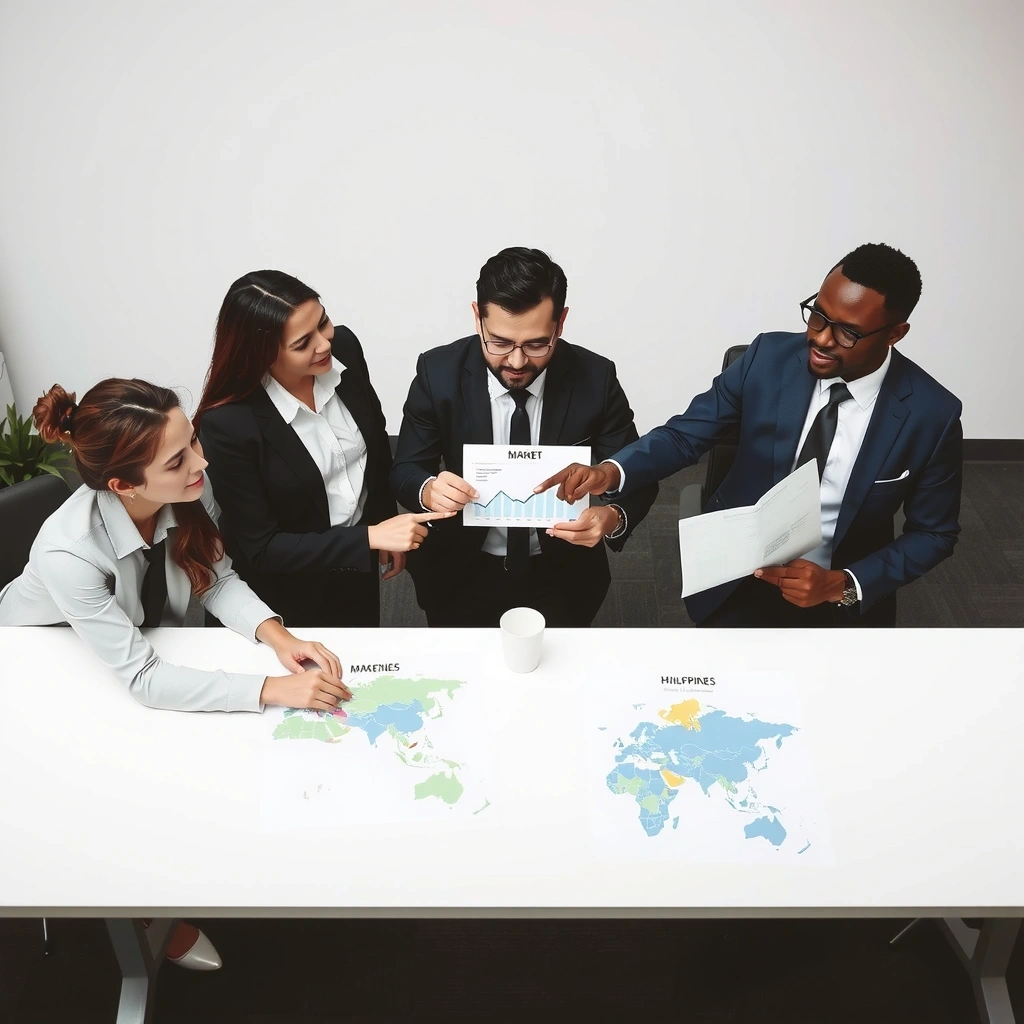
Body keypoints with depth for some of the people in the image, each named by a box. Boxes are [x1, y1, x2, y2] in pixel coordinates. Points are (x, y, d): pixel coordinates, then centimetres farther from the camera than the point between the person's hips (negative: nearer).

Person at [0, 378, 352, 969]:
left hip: (147, 638, 5)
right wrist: (274, 689, -44)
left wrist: (278, 636, -32)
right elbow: (143, 681, -39)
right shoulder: (68, 554, -42)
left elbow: (219, 579, -14)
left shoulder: (190, 490, -29)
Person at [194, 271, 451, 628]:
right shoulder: (226, 424, -32)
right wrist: (371, 537, -30)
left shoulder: (344, 347, -17)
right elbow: (261, 548, -25)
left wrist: (387, 524, 7)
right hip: (287, 588, -4)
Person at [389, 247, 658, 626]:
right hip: (462, 571, 0)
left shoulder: (596, 378, -13)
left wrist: (612, 518, -32)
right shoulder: (439, 373, -13)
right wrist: (429, 490, -31)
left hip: (562, 573, 1)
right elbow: (404, 471, -7)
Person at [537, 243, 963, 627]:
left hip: (847, 595, 0)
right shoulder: (768, 357, -9)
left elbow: (933, 533, -2)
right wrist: (611, 472, -24)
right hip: (740, 578, 0)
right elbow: (686, 433, -3)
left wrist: (842, 585, -17)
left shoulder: (931, 415, -12)